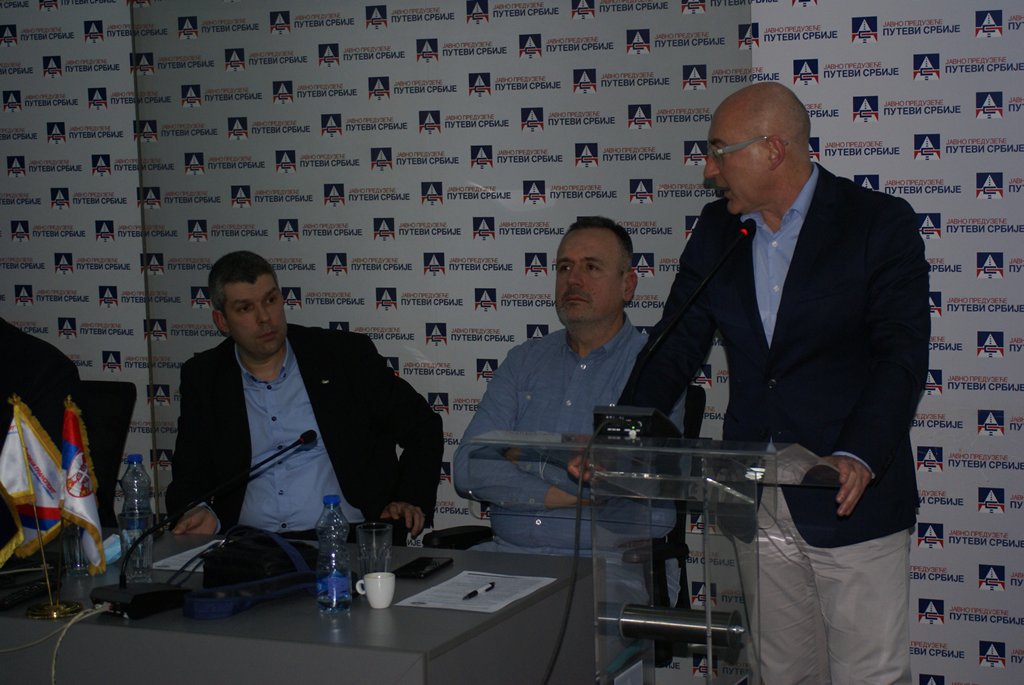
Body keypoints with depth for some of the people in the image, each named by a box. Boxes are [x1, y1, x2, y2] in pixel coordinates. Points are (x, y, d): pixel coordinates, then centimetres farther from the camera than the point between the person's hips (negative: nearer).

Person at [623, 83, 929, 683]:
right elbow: (675, 349, 10)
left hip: (850, 494, -5)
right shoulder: (716, 231, 10)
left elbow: (903, 353, -13)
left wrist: (859, 458, -27)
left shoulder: (881, 222, -6)